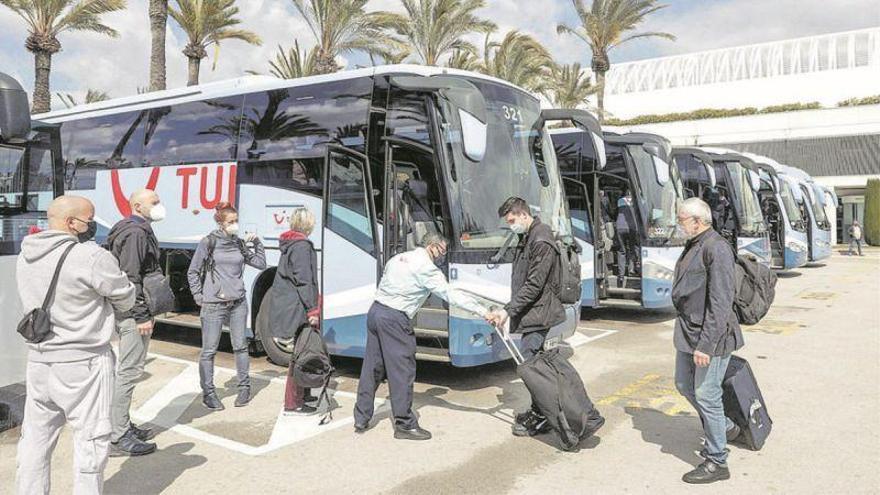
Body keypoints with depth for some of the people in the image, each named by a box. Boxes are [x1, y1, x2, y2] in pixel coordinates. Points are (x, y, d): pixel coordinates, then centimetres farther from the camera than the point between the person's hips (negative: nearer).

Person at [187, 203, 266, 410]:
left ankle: (244, 387, 23)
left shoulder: (240, 244, 7)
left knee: (240, 346, 10)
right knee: (209, 351, 1)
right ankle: (208, 393, 13)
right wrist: (198, 296, -2)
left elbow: (261, 263, 10)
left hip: (238, 304, 4)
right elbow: (192, 272, 2)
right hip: (213, 305, -4)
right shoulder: (208, 243, -4)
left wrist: (255, 242, 1)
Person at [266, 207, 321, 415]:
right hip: (297, 309, -10)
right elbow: (303, 281, -19)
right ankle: (293, 403, 0)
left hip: (288, 304, 10)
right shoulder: (302, 246, -13)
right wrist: (312, 310, -18)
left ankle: (302, 393, 30)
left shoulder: (290, 245, 17)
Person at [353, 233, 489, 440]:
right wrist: (484, 312, -14)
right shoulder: (427, 268, -9)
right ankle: (404, 424, 4)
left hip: (375, 310, 9)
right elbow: (451, 296, -14)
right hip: (395, 318, -9)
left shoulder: (398, 258, 17)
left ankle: (361, 420, 22)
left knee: (372, 367, 14)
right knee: (403, 369, -2)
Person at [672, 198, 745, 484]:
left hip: (710, 335, -10)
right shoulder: (693, 246, 13)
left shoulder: (716, 249, -19)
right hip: (687, 332, 10)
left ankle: (717, 462, 13)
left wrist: (706, 344, -25)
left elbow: (720, 302, -23)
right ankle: (726, 428, 40)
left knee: (706, 395, -2)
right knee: (684, 385, 19)